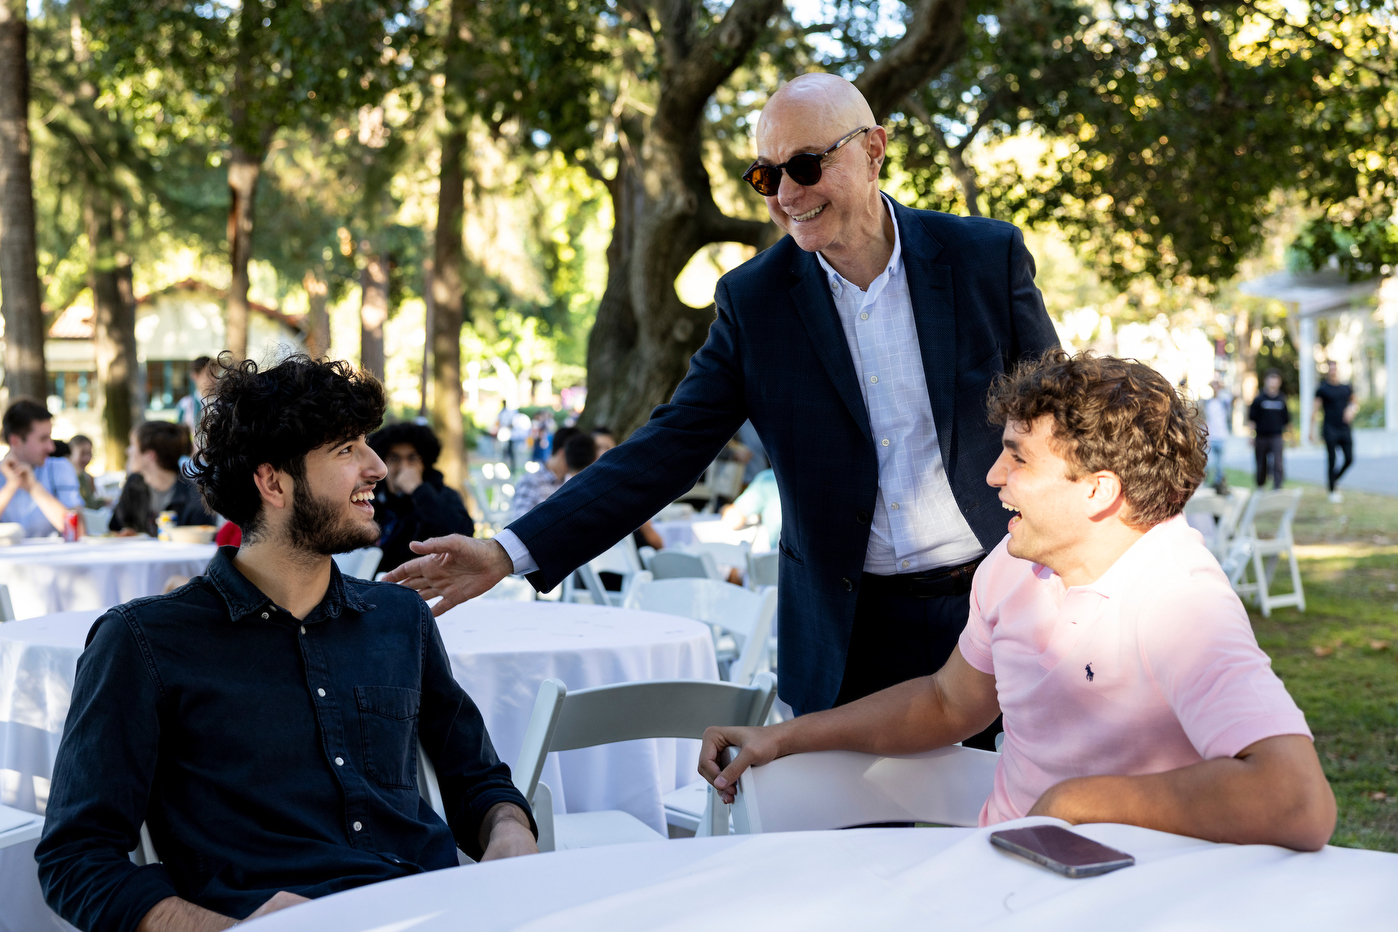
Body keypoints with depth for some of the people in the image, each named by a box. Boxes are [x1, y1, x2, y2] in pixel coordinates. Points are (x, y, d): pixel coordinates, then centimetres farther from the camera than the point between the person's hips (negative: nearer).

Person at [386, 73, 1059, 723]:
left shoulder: (989, 256, -3)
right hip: (851, 634, 0)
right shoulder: (752, 299, -2)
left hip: (998, 607, 0)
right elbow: (667, 450, -4)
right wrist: (512, 551, -14)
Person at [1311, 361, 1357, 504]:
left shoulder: (1347, 388, 12)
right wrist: (1312, 430, -6)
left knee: (1349, 459, -2)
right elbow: (1316, 410, 0)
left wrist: (1352, 409, -1)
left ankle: (1334, 479, 22)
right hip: (1331, 429, -4)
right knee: (1332, 460, -5)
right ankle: (1332, 491, 4)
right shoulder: (1322, 389, 1)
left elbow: (1355, 403, 23)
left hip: (1345, 428, 4)